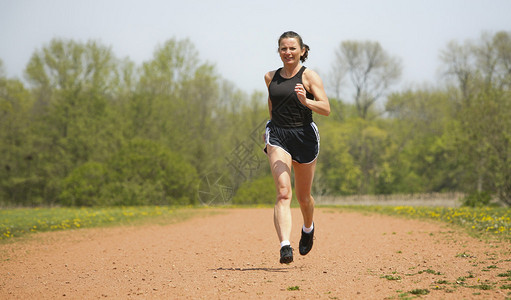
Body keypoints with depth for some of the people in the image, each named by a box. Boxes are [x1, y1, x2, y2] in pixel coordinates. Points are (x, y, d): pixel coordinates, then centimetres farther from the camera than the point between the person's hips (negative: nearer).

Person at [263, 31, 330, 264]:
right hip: (278, 136, 1)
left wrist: (306, 101, -28)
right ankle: (285, 246, -30)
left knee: (303, 197, 13)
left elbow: (326, 109, -11)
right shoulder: (270, 77, 9)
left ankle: (308, 228, 46)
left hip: (304, 137, -1)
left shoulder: (309, 76, -3)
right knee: (283, 192, -19)